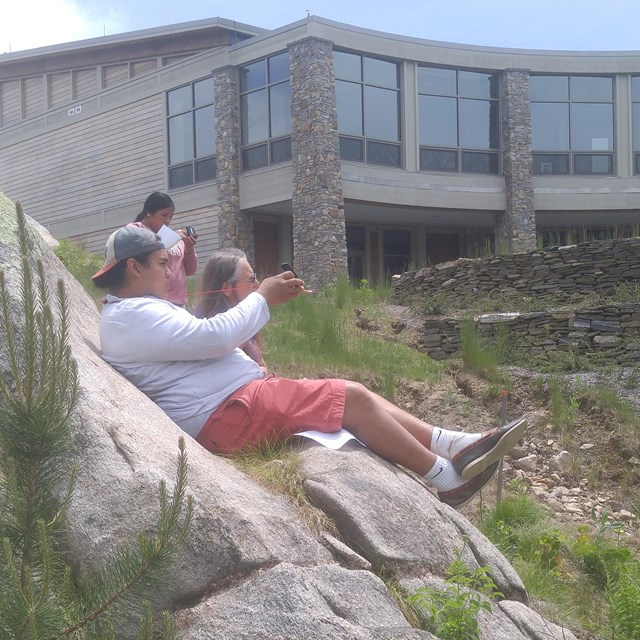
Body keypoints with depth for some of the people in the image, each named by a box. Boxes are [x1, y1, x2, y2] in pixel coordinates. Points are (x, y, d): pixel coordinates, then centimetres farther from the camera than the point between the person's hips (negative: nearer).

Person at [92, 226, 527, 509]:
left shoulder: (142, 311, 24)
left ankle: (457, 445, -2)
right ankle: (446, 478, -6)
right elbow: (213, 337, -21)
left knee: (356, 396, 3)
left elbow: (205, 338, 23)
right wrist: (263, 298, -6)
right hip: (229, 414, -11)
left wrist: (268, 300, 11)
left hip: (242, 397, 11)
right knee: (352, 397, -13)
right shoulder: (132, 316, -12)